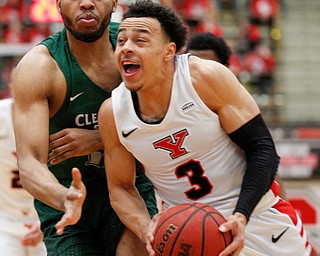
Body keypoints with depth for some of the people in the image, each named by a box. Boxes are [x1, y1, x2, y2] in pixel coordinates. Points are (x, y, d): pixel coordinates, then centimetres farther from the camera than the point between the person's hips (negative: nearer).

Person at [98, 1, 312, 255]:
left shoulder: (206, 77, -19)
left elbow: (262, 148, -15)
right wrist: (146, 229, -20)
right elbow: (120, 188, 1)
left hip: (255, 214, -2)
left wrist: (241, 216, -28)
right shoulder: (111, 112, -11)